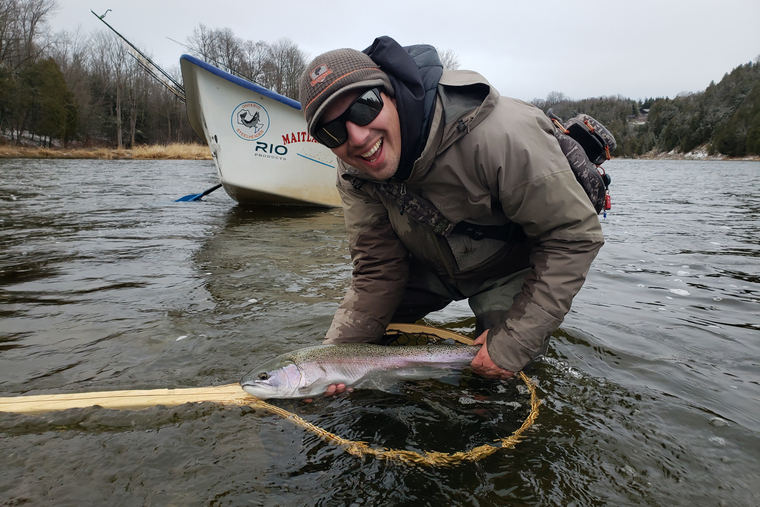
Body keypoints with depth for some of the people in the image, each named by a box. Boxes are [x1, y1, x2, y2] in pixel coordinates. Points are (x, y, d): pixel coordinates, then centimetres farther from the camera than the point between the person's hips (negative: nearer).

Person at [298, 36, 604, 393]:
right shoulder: (355, 173, -20)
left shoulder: (499, 135, -39)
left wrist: (513, 343, -30)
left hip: (513, 266, -3)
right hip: (435, 263, 4)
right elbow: (377, 270, -14)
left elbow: (575, 235, -30)